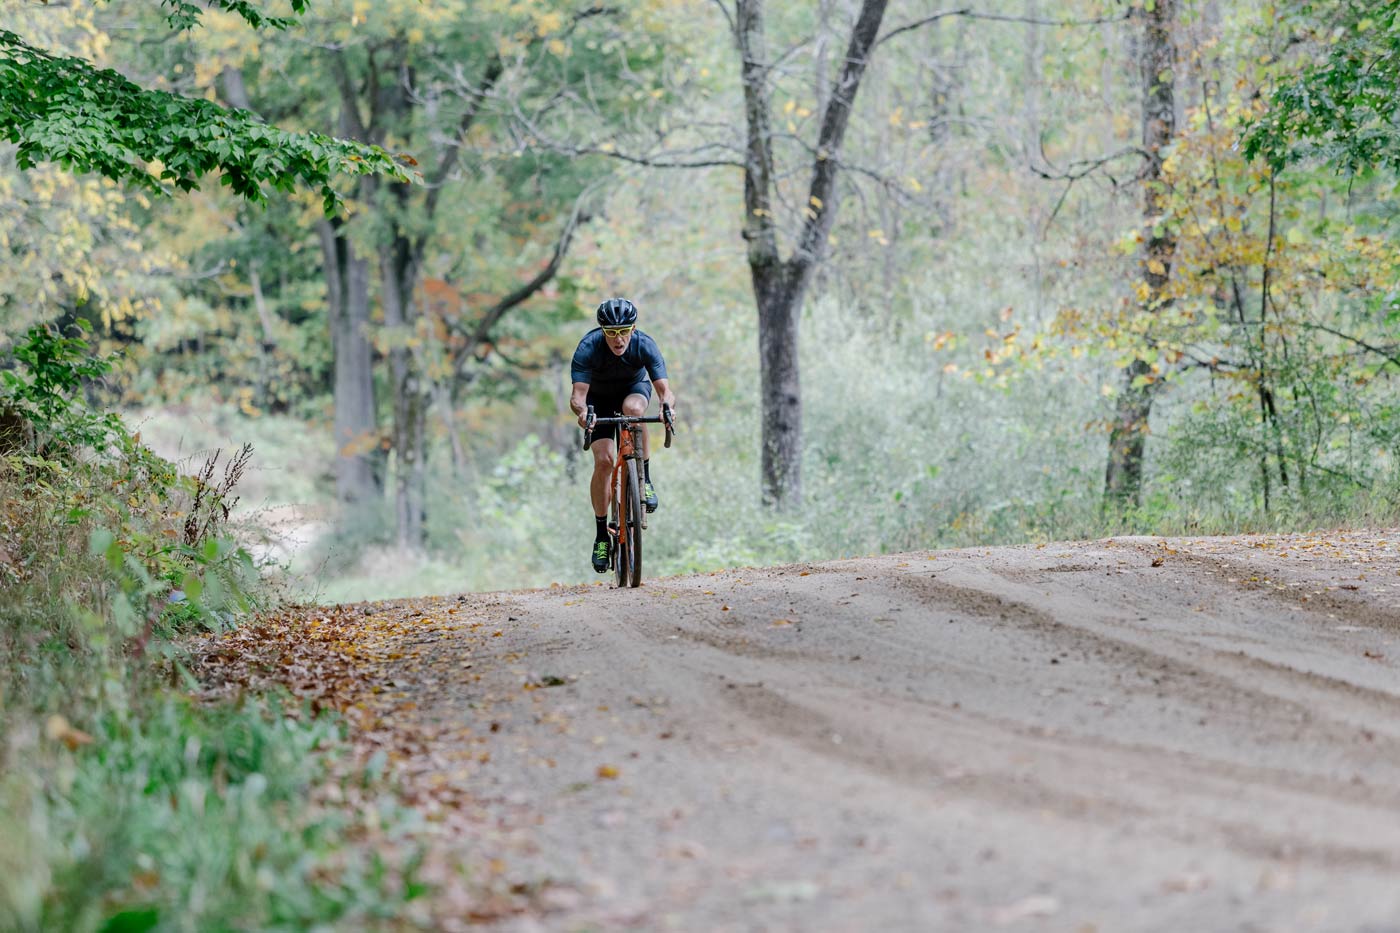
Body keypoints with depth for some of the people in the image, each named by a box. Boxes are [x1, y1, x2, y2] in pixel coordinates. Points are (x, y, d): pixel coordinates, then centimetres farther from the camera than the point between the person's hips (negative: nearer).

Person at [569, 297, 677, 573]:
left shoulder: (644, 345, -31)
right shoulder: (588, 349, -33)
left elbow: (664, 388, -36)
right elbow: (578, 393, -39)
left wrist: (668, 405, -60)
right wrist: (581, 410, -62)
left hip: (635, 388, 0)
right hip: (599, 398, 0)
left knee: (633, 409, -37)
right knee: (604, 460, -17)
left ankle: (644, 481, -21)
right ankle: (601, 536, -4)